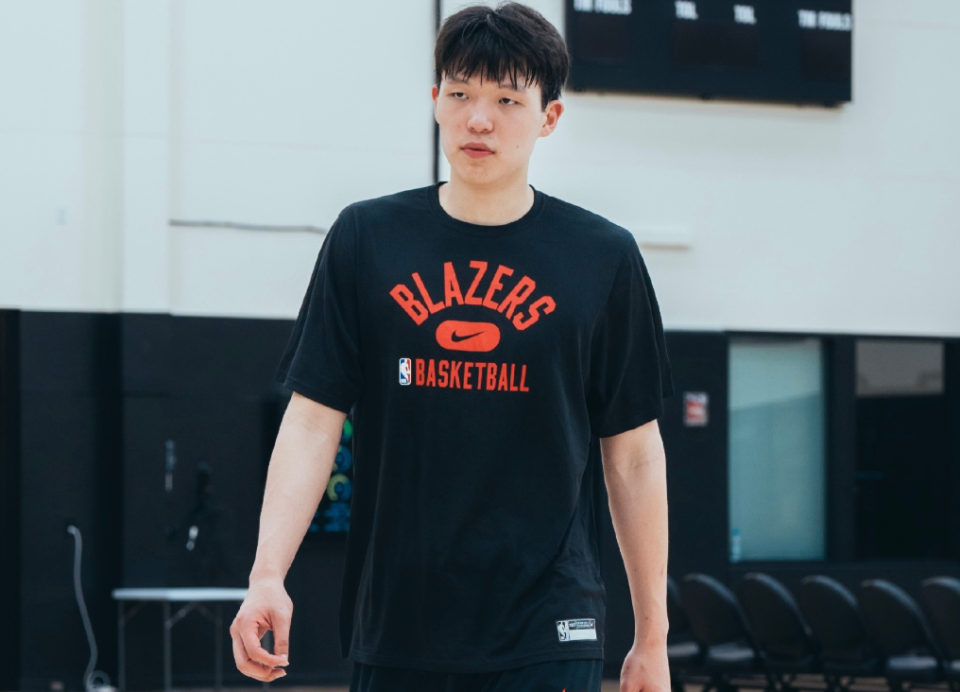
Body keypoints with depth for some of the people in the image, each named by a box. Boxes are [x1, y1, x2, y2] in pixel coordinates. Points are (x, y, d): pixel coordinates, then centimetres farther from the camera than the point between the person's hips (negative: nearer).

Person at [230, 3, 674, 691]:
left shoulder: (603, 257, 4)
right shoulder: (366, 240, 5)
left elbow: (634, 455, 7)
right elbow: (313, 421, 3)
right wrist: (268, 575, -11)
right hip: (393, 633, 1)